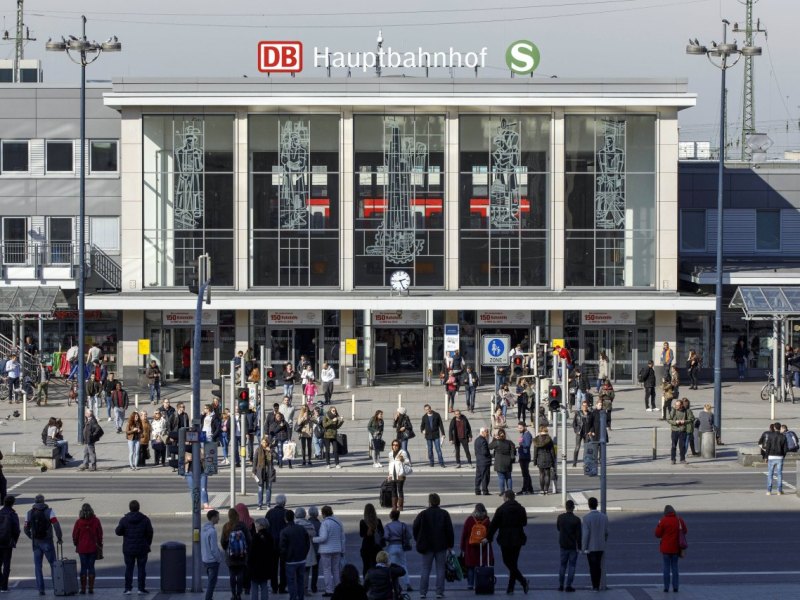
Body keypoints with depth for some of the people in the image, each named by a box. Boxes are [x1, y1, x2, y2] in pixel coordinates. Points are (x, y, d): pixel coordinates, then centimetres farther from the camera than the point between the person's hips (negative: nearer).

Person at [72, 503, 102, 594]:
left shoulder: (79, 522, -7)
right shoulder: (96, 521, -5)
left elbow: (75, 535, -1)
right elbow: (100, 534, 0)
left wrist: (76, 545, 15)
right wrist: (99, 545, 12)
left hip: (82, 548, -1)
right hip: (93, 548, 1)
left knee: (83, 567, 4)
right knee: (91, 567, 6)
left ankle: (83, 588, 2)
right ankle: (91, 588, 2)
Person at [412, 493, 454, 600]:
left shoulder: (423, 514, -3)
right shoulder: (444, 514, -2)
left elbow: (415, 528, -3)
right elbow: (450, 530, -3)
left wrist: (419, 541, 9)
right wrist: (450, 544, 5)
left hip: (427, 546, 0)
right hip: (441, 546, 0)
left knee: (425, 569, 5)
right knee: (440, 569, 4)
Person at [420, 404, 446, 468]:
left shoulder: (436, 415, 0)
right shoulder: (424, 417, 6)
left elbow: (440, 425, 2)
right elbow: (422, 425, 16)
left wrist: (443, 433, -1)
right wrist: (422, 430, -6)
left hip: (436, 435, -2)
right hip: (428, 436, 2)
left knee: (438, 449, -5)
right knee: (430, 450, 6)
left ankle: (441, 463, -3)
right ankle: (431, 463, 13)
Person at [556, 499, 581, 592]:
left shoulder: (560, 517, -3)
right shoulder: (576, 519, -15)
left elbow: (558, 528, 13)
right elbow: (578, 535, -14)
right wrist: (579, 546, -7)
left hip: (563, 545, 4)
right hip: (573, 546, -4)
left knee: (563, 565, 13)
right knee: (571, 565, 3)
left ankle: (561, 585, 13)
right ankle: (569, 585, 1)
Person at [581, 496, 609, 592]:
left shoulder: (587, 518, -16)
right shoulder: (604, 517, -2)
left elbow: (586, 534, -18)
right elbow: (606, 533, 4)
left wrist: (585, 548, -12)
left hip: (591, 547, -4)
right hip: (601, 546, 4)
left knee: (592, 567, 3)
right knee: (598, 566, 14)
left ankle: (595, 586, 2)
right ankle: (597, 585, 16)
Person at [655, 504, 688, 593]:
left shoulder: (663, 520, -11)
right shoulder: (679, 520, -2)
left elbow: (658, 534, -8)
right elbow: (685, 531, 11)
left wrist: (658, 526, 9)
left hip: (666, 548, -3)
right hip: (676, 548, 3)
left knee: (666, 567, 3)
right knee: (675, 567, 11)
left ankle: (666, 587, 1)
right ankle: (675, 587, 7)